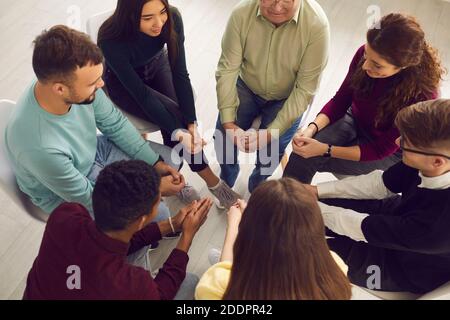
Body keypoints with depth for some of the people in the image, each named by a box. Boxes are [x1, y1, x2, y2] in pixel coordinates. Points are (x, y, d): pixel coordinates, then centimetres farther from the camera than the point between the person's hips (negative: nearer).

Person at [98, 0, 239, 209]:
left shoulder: (172, 19, -28)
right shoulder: (111, 40, -36)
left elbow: (180, 74, -23)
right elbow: (140, 92, -32)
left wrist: (191, 123, -31)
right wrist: (178, 132, -36)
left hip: (157, 66, 3)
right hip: (123, 82, -3)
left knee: (175, 119, -19)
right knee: (173, 116, -23)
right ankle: (211, 181, -6)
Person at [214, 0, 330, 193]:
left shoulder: (317, 24, -30)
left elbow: (305, 88, -25)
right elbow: (227, 69, -20)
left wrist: (271, 133, -29)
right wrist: (228, 122, -27)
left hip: (286, 98, -1)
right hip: (246, 88, 2)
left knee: (271, 150, -12)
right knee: (223, 136, -6)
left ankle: (257, 186, 25)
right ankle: (225, 183, 29)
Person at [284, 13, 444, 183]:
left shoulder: (421, 95, -33)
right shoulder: (366, 54, -22)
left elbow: (381, 150, -23)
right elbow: (340, 101, -7)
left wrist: (325, 150, -31)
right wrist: (312, 128, -25)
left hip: (389, 153, -4)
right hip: (354, 121, 4)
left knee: (307, 160, -21)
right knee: (302, 152, -22)